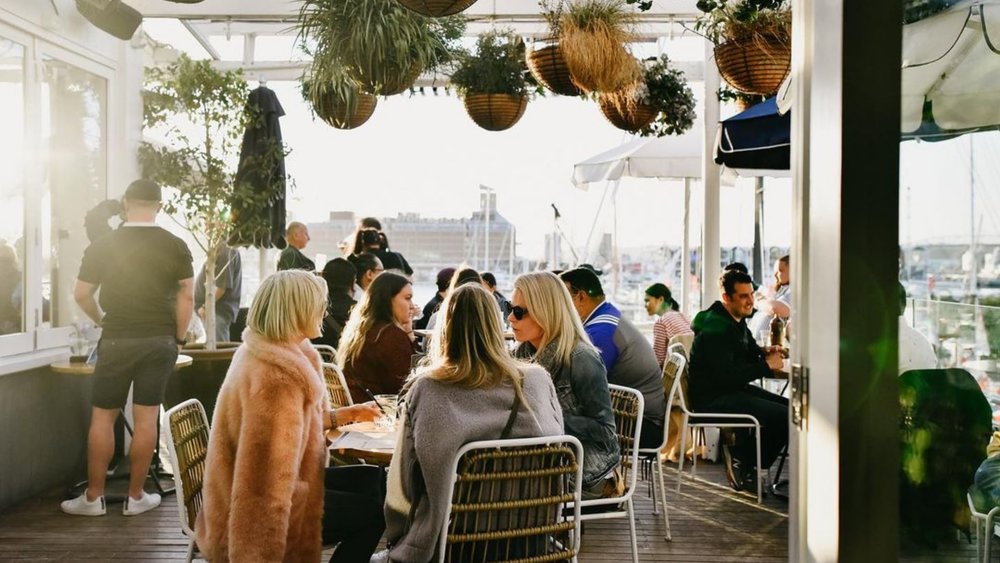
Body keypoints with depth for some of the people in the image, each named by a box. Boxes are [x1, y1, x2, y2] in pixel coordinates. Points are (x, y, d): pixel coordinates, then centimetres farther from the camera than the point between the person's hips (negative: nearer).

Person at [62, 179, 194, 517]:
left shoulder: (102, 246, -1)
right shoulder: (176, 246, -1)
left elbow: (81, 295, 4)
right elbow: (186, 297, -2)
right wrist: (178, 338, 6)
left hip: (117, 340, -1)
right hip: (160, 341, 1)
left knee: (102, 417, 10)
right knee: (147, 418, 6)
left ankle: (93, 497, 16)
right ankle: (136, 497, 14)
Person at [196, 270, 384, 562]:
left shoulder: (265, 351, 2)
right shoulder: (277, 375, -30)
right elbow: (270, 479, -30)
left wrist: (343, 415, 14)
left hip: (265, 491, 9)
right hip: (262, 513, -9)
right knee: (375, 508, -2)